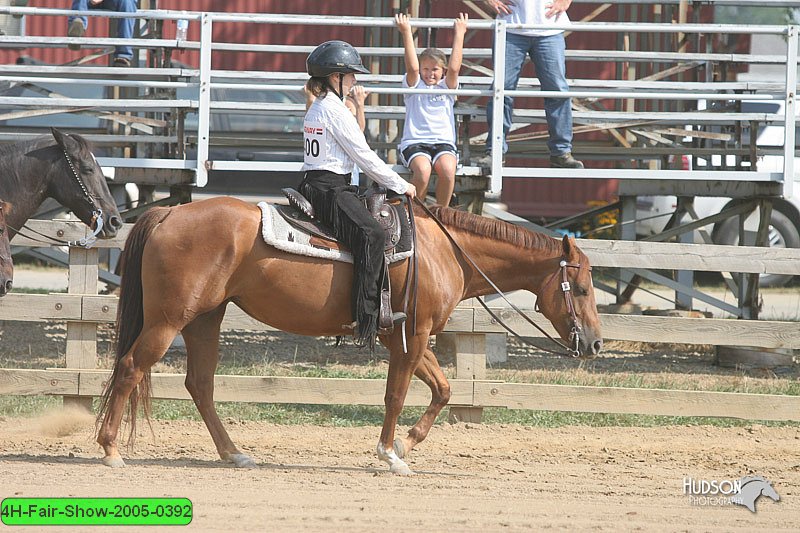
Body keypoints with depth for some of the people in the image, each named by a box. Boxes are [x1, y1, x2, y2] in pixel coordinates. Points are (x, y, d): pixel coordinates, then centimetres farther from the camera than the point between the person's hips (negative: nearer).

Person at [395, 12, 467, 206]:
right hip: (415, 142, -1)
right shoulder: (415, 86, 12)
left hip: (443, 142, 1)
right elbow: (412, 68, -7)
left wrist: (459, 34, 0)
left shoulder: (446, 87, 15)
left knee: (447, 170, -32)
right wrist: (406, 33, -6)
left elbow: (454, 68, -2)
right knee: (423, 170, -34)